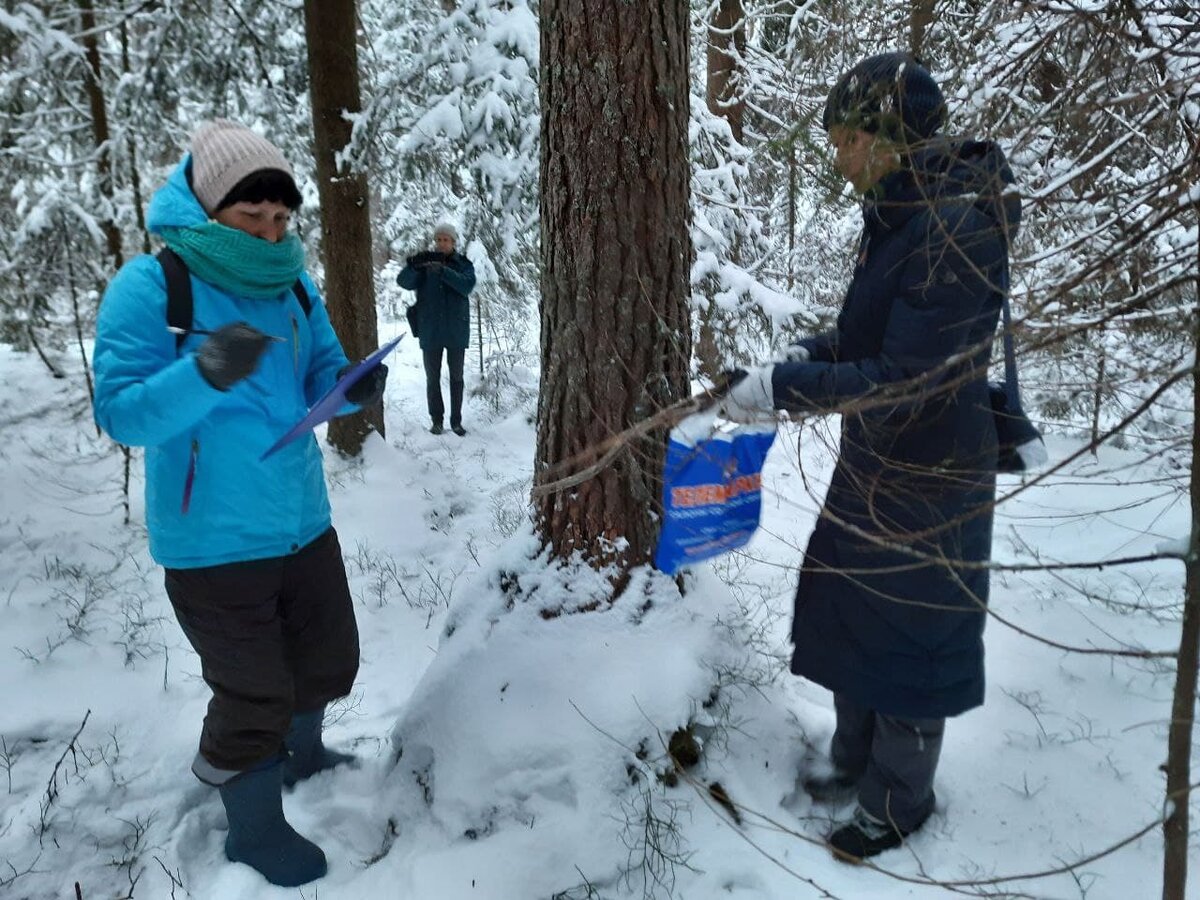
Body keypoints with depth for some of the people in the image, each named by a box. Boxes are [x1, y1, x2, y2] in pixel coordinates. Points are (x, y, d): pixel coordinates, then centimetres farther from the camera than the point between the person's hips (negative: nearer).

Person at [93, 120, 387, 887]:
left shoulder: (292, 283, 2)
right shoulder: (148, 285, -15)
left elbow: (319, 376, 8)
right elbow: (121, 413, -19)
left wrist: (355, 387, -15)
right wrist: (203, 375, -36)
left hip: (303, 519, 6)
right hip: (214, 540, -6)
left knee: (330, 658, 22)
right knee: (253, 692, 7)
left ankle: (302, 754, 52)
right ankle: (255, 828, 34)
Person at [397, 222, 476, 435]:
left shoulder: (463, 264, 0)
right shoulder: (424, 263, 1)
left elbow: (467, 285, -20)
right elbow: (404, 282, -14)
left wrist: (443, 271, -35)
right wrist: (413, 266, -36)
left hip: (456, 332, 0)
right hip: (430, 332, 1)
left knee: (456, 377, 9)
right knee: (433, 377, 7)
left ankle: (456, 421, 18)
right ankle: (436, 419, 18)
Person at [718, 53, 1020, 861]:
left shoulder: (959, 231, -25)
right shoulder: (903, 213, 3)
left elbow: (902, 383, -26)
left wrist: (783, 389, -22)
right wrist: (809, 356, 0)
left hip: (928, 474, -9)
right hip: (875, 462, 9)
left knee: (906, 633, 8)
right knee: (850, 612, 20)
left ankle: (899, 800, 32)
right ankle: (855, 759, 42)